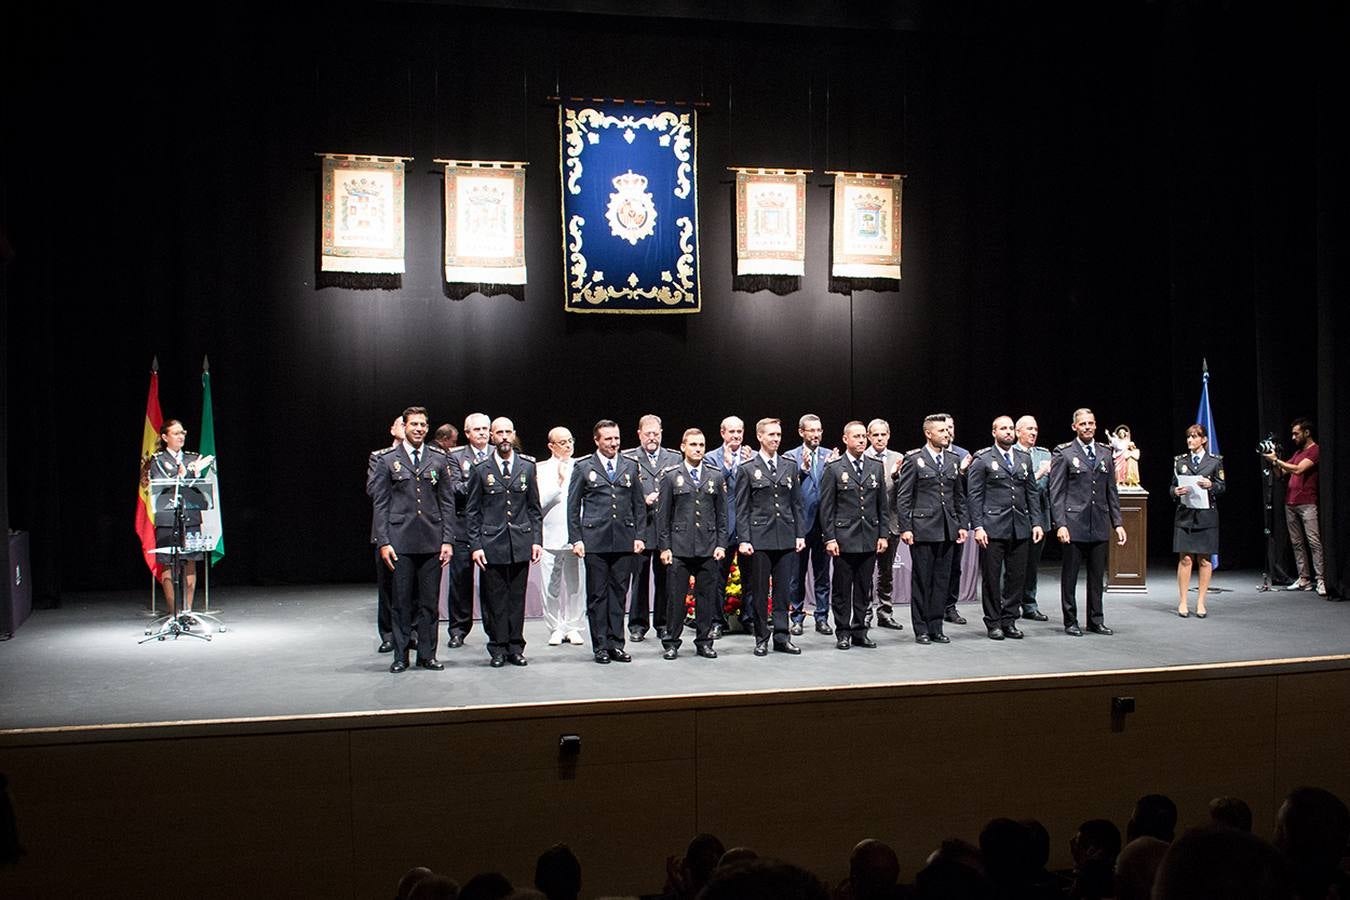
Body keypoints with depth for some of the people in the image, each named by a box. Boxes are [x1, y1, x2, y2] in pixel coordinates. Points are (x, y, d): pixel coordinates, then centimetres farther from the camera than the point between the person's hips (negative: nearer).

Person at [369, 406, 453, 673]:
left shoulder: (439, 459, 8)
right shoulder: (387, 459, 4)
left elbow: (447, 502, 8)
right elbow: (380, 503, 3)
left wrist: (448, 540, 1)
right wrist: (383, 542, -5)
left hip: (432, 541, 2)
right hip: (400, 540, -1)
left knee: (429, 601, 5)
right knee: (401, 601, 2)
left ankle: (427, 655, 14)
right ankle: (400, 656, 11)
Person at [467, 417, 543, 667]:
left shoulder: (527, 467, 8)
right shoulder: (481, 470, 3)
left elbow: (534, 508, 11)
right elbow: (473, 512, 4)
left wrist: (537, 540, 3)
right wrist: (475, 545, -4)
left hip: (520, 543, 2)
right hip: (492, 544, -2)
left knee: (517, 597, 6)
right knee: (495, 599, 1)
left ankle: (515, 647, 14)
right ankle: (498, 649, 10)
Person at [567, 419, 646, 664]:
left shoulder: (630, 467, 12)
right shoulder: (583, 467, 4)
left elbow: (639, 505, 14)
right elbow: (573, 506, 4)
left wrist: (640, 536, 5)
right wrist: (576, 539, -4)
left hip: (624, 541, 2)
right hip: (595, 541, -2)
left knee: (619, 593, 5)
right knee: (597, 595, 1)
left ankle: (616, 644, 12)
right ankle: (600, 646, 7)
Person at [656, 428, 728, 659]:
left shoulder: (716, 476, 10)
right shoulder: (670, 477, 3)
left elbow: (722, 514, 11)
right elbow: (662, 515, 3)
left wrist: (721, 544, 3)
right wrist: (664, 547, -3)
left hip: (708, 548, 2)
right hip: (679, 547, -2)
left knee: (706, 596, 5)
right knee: (675, 597, 0)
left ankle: (704, 642, 15)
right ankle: (671, 643, 9)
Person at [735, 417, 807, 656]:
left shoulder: (790, 467, 11)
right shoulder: (748, 469, 1)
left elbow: (797, 504, 13)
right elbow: (741, 509, -1)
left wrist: (800, 534, 6)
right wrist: (744, 539, -8)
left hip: (786, 538, 3)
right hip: (759, 538, -3)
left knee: (783, 590, 5)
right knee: (760, 591, 3)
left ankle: (781, 637, 12)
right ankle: (761, 639, 10)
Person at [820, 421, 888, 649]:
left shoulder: (876, 467, 9)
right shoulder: (834, 469, -2)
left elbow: (883, 505, 11)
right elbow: (826, 507, -3)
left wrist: (883, 535, 5)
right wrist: (829, 538, -9)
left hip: (870, 540, 3)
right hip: (843, 539, -3)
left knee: (864, 588, 8)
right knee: (842, 589, 2)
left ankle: (860, 632, 17)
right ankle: (843, 633, 10)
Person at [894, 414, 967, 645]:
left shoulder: (954, 460, 13)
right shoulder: (914, 459, -3)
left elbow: (959, 496, 17)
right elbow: (903, 497, -5)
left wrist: (962, 525, 10)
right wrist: (905, 528, -11)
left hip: (947, 530, 5)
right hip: (923, 528, -5)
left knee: (942, 580, 7)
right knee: (921, 580, 1)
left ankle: (936, 628, 15)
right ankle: (921, 630, 9)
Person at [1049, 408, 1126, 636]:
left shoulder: (1105, 453, 13)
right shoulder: (1063, 453, -2)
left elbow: (1112, 491, 15)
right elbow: (1056, 493, -6)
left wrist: (1118, 523, 9)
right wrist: (1060, 524, -14)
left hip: (1099, 525, 4)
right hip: (1074, 525, -4)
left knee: (1097, 576, 10)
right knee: (1069, 575, 3)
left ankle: (1095, 620, 20)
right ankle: (1070, 622, 11)